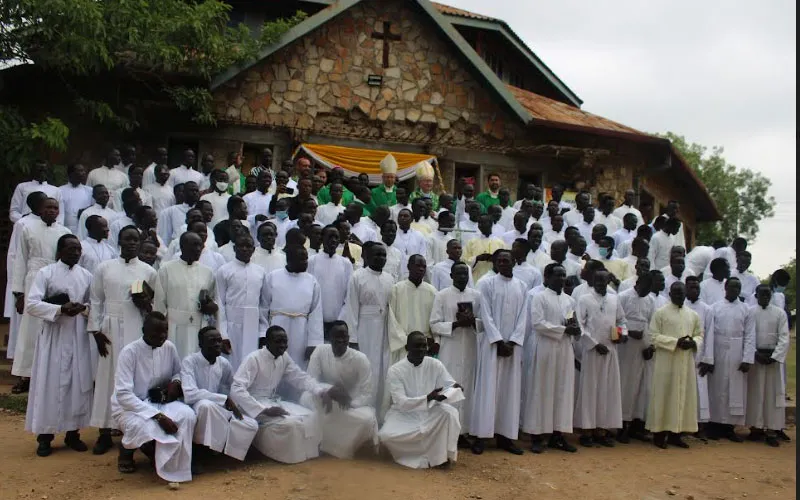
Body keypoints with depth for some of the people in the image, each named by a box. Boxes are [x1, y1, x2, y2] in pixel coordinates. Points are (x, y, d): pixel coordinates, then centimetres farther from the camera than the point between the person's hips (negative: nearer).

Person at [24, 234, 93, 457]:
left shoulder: (86, 275, 7)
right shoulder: (45, 273, -4)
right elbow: (31, 304, -11)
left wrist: (83, 308, -11)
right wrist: (60, 309, -21)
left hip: (79, 338, 4)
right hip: (53, 337, -3)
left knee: (78, 384, 7)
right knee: (49, 385, 1)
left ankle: (73, 432, 19)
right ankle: (45, 436, 11)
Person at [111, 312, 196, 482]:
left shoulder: (169, 348, -5)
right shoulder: (129, 352, -21)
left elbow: (178, 372, 16)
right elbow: (123, 395, -27)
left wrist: (175, 382, -12)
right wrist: (158, 416, -34)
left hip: (158, 402, 5)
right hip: (128, 406, -4)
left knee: (188, 415, -26)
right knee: (147, 427, -37)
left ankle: (173, 465, -3)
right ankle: (126, 450, 0)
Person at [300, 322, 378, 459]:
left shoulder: (360, 359, -17)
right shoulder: (320, 351, -13)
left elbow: (367, 395, -17)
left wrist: (349, 403, -35)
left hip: (352, 404, -1)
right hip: (325, 401, 1)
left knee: (368, 419, -33)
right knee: (306, 398, -30)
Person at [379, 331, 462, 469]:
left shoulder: (435, 365, -6)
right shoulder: (395, 370, -15)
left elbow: (450, 385, -8)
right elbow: (401, 403, -22)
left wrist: (454, 389, -34)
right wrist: (428, 398, -37)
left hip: (430, 412, 2)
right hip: (404, 414, -2)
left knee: (450, 413, -30)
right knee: (386, 435, -31)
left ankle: (442, 455, -12)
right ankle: (429, 455, -11)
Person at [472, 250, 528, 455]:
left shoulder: (521, 286, 10)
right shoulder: (487, 284, 0)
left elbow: (522, 316, 5)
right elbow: (486, 315, -6)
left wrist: (512, 342, -7)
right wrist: (499, 341, -13)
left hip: (513, 345, 4)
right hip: (492, 343, -3)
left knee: (510, 390, 4)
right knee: (488, 389, -4)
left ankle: (504, 435, 10)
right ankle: (481, 435, 0)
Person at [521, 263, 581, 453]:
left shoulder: (570, 300, 14)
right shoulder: (539, 297, -3)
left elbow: (574, 325, 18)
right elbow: (537, 323, -14)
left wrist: (575, 328, -6)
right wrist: (563, 329, -15)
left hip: (565, 350, 6)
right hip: (545, 349, -6)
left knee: (563, 391, 5)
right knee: (541, 391, -1)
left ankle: (557, 435, 12)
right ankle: (537, 436, 4)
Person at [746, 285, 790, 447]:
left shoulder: (780, 313, 3)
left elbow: (784, 338, -1)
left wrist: (774, 356, -10)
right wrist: (756, 354, -11)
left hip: (774, 357, 0)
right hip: (754, 356, 0)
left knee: (773, 394, 0)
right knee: (755, 393, 3)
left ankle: (771, 430, 4)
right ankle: (756, 427, 12)